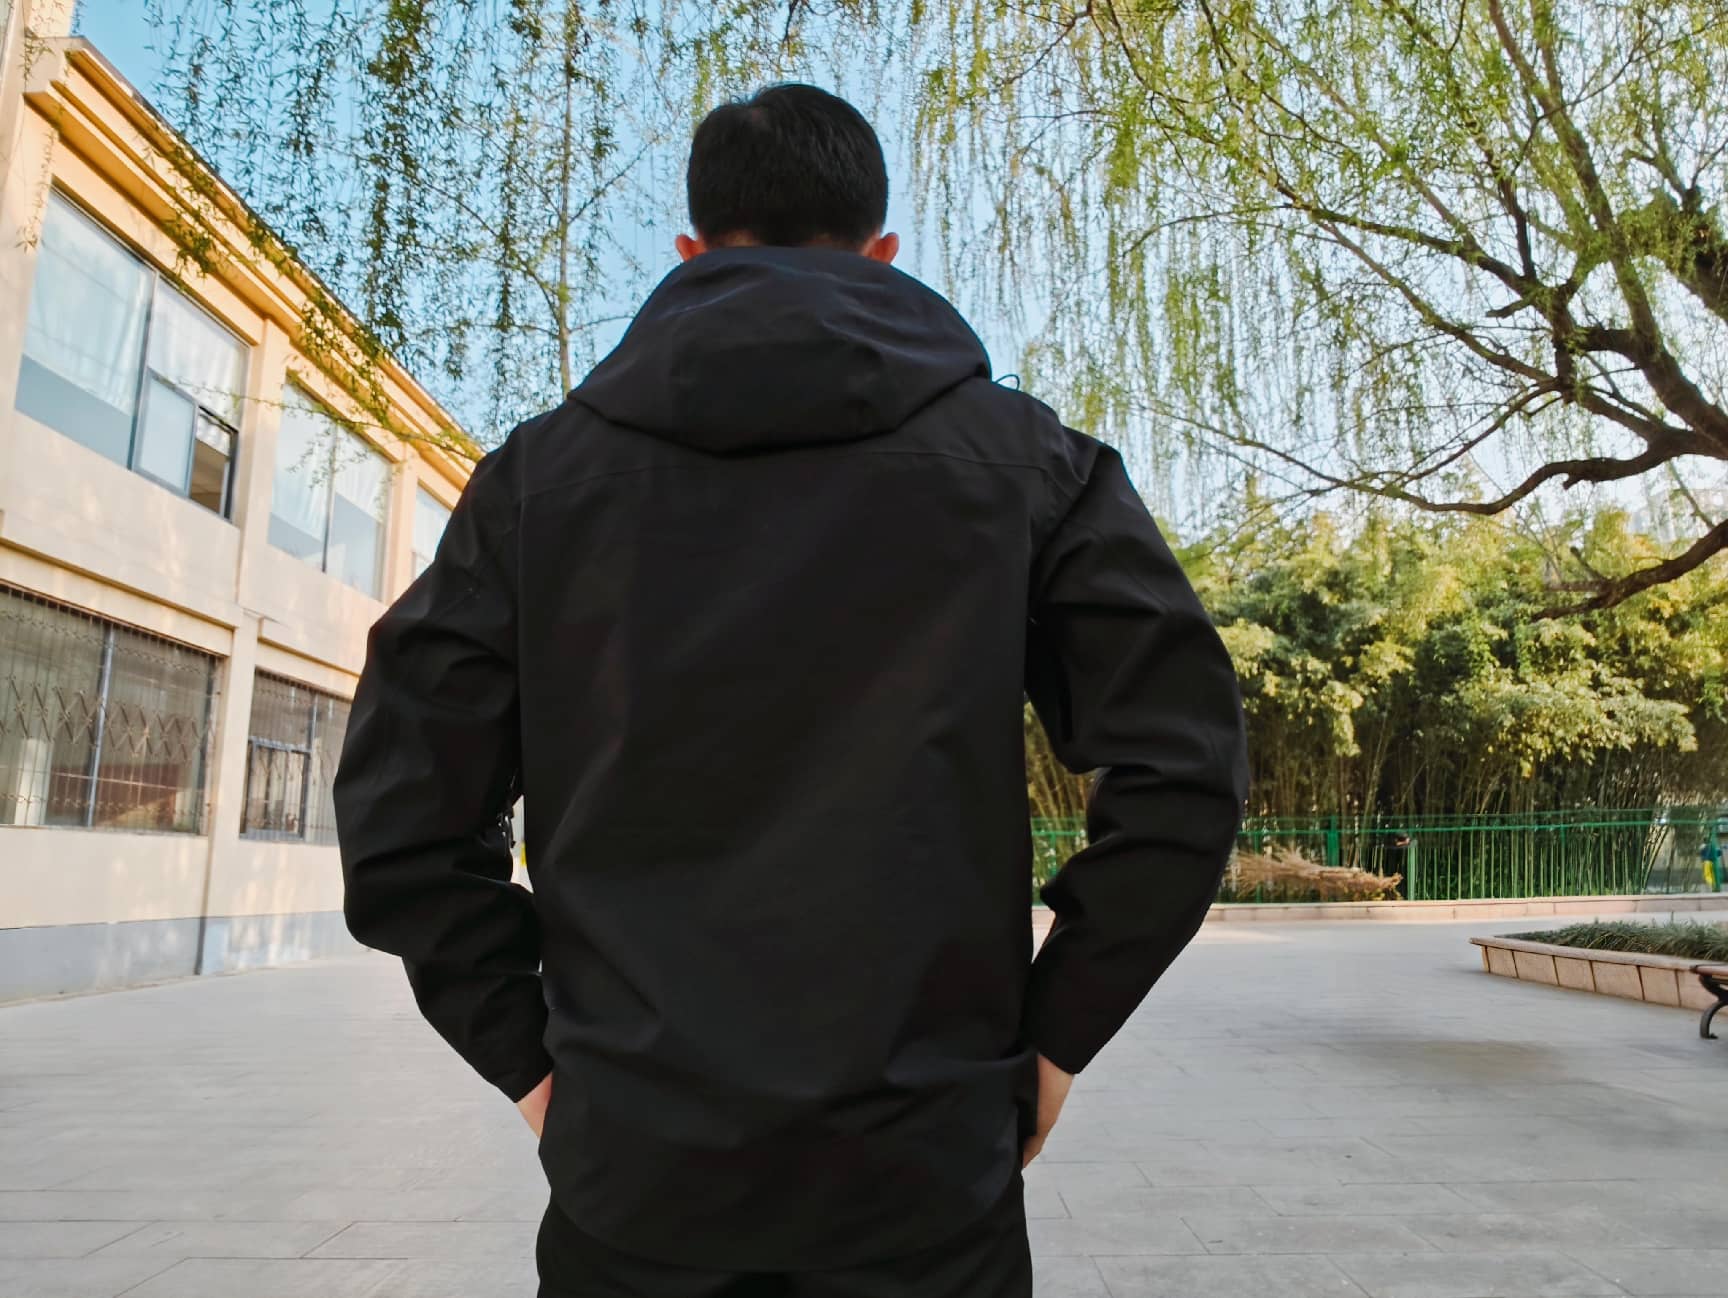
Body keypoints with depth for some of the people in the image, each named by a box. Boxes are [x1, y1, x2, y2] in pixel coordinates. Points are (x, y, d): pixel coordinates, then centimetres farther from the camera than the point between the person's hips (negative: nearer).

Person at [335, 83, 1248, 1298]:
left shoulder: (541, 470, 1)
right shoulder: (1024, 456, 0)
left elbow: (401, 808, -2)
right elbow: (1184, 765, -6)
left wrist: (527, 1050, 6)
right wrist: (1055, 1031, 1)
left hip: (633, 1168, 1)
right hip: (922, 1171, 0)